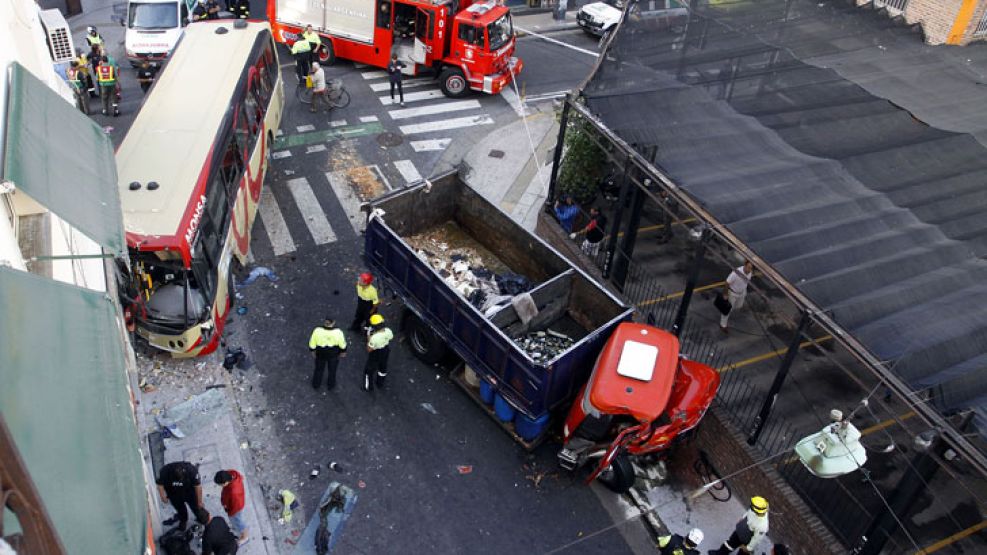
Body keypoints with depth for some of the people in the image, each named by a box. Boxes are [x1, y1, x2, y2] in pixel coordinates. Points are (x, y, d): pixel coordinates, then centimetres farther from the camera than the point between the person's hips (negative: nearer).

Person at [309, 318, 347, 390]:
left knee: (319, 369, 26)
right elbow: (342, 344, -12)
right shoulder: (338, 332, -28)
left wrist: (312, 350, 8)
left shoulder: (317, 330, -26)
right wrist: (343, 351, 8)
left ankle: (316, 385, 46)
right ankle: (330, 386, 45)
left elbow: (312, 342, -12)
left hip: (320, 353, 1)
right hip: (333, 354, -1)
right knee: (332, 370, 25)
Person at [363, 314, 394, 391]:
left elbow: (369, 349, -26)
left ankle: (368, 387, 40)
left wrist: (368, 339, -20)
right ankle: (380, 383, 54)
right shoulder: (388, 331, -23)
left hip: (376, 354, -5)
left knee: (369, 370, 21)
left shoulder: (374, 337, -39)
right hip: (386, 351, 6)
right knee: (383, 367, 31)